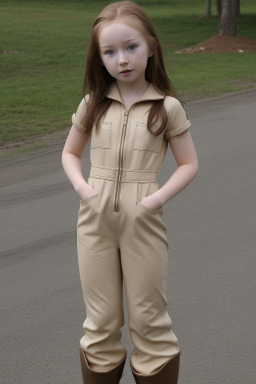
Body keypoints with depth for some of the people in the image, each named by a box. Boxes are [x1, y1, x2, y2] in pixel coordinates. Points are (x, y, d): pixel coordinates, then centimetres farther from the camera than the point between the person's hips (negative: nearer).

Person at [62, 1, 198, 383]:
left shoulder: (167, 107, -3)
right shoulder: (93, 104, 4)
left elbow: (189, 164, 1)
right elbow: (70, 153, 15)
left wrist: (159, 197, -14)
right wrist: (81, 186, -5)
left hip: (143, 221, -2)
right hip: (95, 219, 3)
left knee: (148, 318, 8)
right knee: (101, 321, 12)